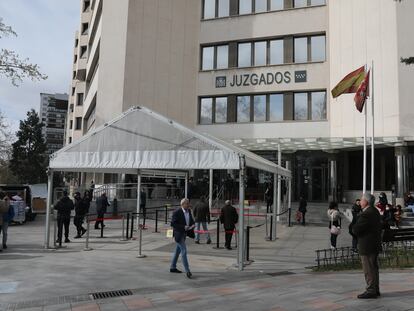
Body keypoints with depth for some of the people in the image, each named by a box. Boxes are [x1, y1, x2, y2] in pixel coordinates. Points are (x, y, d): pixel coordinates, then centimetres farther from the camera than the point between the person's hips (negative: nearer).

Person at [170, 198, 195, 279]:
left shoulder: (189, 211, 4)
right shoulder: (177, 212, -19)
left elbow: (191, 220, 17)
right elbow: (173, 224, -19)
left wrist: (192, 225, -6)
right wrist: (183, 227, -25)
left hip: (185, 233, 8)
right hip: (179, 234, -8)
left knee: (178, 250, 18)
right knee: (184, 251, -10)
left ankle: (173, 267, 31)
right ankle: (187, 271, -6)